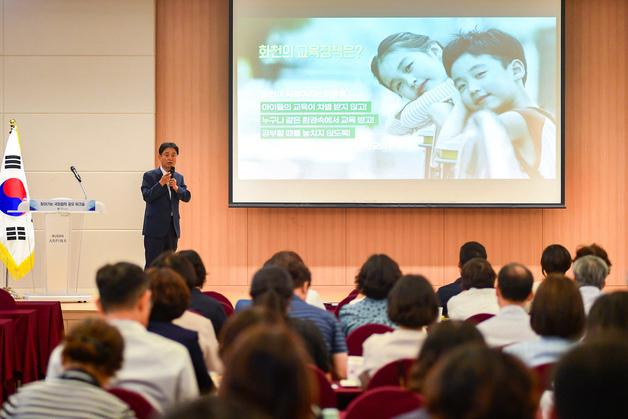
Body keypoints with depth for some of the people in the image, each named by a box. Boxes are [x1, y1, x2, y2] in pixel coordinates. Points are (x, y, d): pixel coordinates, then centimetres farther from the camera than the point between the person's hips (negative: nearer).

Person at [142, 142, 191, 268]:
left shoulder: (179, 177, 11)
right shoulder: (149, 176, -3)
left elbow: (187, 197, 2)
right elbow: (147, 196, -13)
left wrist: (176, 188, -15)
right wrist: (161, 183, -21)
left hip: (172, 227, 5)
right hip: (155, 226, -5)